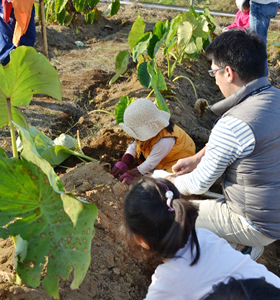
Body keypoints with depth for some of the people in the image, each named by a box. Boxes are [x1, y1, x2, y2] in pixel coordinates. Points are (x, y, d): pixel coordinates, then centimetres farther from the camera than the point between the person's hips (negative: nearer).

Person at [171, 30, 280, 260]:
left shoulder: (233, 125, -30)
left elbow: (200, 184, -16)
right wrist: (196, 158, 9)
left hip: (259, 226, -8)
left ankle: (243, 248, 14)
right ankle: (244, 245, 23)